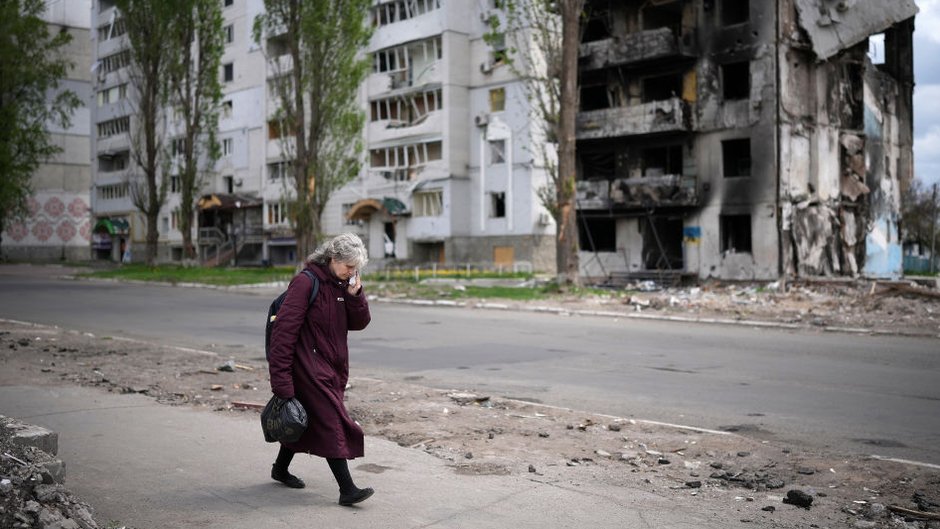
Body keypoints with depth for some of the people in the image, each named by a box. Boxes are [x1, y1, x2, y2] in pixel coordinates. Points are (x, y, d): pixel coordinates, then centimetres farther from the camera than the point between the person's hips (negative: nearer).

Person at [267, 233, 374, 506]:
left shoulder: (343, 284, 7)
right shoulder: (306, 282, -16)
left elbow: (360, 323, 6)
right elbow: (284, 329, -19)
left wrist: (355, 294, -11)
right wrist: (280, 376, -22)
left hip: (333, 366, 8)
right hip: (309, 365, -8)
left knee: (307, 420, 18)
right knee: (332, 422, -11)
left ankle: (281, 469, 38)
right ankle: (347, 489, -8)